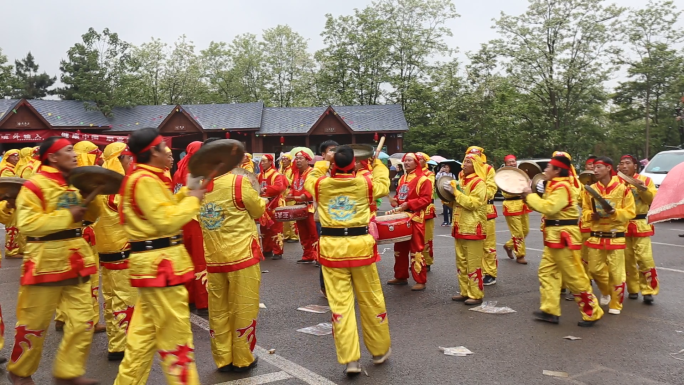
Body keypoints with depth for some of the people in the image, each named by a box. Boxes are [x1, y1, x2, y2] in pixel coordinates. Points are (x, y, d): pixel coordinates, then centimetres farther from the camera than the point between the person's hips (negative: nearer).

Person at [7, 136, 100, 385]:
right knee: (35, 322, 8)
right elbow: (26, 224, -20)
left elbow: (90, 217, 16)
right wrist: (66, 216, -22)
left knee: (83, 320, 6)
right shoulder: (35, 185, -12)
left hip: (75, 258, 7)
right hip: (46, 260, -7)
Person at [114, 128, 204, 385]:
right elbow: (167, 221, -24)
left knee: (145, 330, 18)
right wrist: (193, 200, -12)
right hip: (159, 262, -11)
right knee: (175, 332, -2)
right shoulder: (146, 180, -18)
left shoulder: (144, 177, 14)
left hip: (154, 260, 11)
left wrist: (186, 194, 10)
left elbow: (160, 210, 20)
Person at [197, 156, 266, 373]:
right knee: (243, 309, 8)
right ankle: (242, 359, 18)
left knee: (218, 311, 13)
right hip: (242, 256, -4)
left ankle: (222, 359, 24)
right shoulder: (238, 183, -15)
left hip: (213, 258, 5)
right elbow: (259, 210, -1)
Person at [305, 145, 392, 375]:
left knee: (340, 304, 3)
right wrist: (378, 163, 35)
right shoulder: (365, 183, -2)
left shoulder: (321, 184, 1)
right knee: (371, 301, 13)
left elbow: (310, 179, 24)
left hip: (332, 248, 1)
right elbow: (383, 183, 19)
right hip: (360, 246, 0)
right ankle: (380, 350, 28)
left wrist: (323, 163, 36)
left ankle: (350, 359, 2)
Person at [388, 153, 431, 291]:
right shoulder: (402, 179, 15)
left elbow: (426, 199, -17)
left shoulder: (423, 180, -10)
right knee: (400, 248, 14)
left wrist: (408, 204, -23)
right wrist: (395, 200, 2)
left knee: (416, 250, -6)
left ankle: (420, 281, 1)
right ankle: (400, 277, 27)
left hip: (416, 219, -8)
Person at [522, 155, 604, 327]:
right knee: (546, 271, 10)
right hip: (554, 237, 11)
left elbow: (548, 208, -30)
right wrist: (529, 196, 3)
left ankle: (592, 313, 6)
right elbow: (547, 207, 15)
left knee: (574, 277, -4)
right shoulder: (555, 186, 16)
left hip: (564, 237, -11)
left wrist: (530, 195, -18)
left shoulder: (562, 187, -17)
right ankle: (550, 310, 13)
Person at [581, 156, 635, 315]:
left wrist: (615, 213, -22)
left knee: (616, 272, 0)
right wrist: (592, 215, -11)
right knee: (595, 269, 7)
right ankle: (606, 292, 36)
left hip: (616, 237, -3)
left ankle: (615, 304, 16)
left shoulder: (622, 189, -7)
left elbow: (630, 212, -5)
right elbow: (585, 211, 10)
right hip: (596, 236, 4)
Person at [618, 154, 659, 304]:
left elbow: (653, 199, -4)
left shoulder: (645, 180, 5)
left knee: (645, 258, -9)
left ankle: (648, 290, 0)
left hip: (640, 225, -1)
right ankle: (633, 289, 15)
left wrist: (643, 188, -18)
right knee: (627, 259, 4)